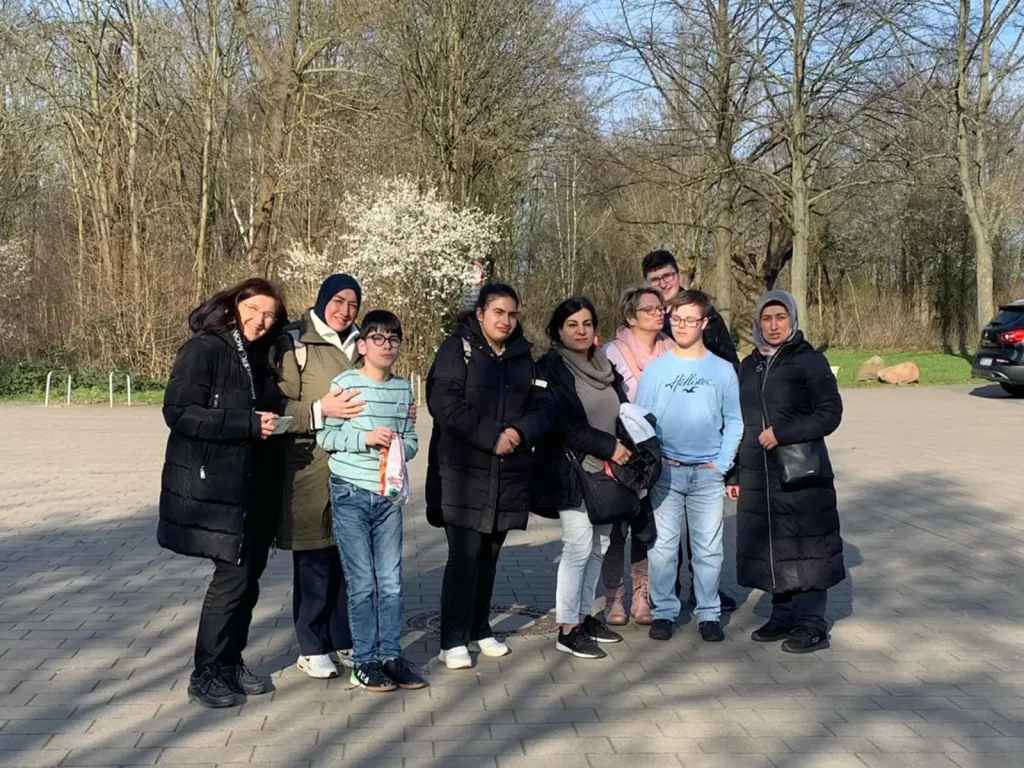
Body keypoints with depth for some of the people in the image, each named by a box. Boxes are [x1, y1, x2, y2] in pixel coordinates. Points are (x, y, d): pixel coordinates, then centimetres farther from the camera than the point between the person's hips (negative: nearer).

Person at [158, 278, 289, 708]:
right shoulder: (204, 350, -11)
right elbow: (178, 412, -19)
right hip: (213, 487, -8)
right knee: (233, 575, -6)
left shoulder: (259, 358, 13)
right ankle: (205, 676, 8)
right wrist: (248, 424, -23)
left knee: (248, 575, 11)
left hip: (254, 487, 8)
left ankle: (230, 663, 26)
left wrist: (273, 424, 3)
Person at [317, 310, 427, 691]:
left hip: (388, 494, 4)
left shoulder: (404, 388, 8)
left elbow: (411, 440, 12)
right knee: (362, 583, 2)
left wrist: (400, 446, -10)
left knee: (391, 582, 7)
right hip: (351, 493, -4)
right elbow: (325, 435, -6)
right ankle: (364, 660, 14)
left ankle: (390, 655, 19)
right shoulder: (345, 382, -5)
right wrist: (366, 437, -18)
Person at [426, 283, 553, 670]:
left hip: (509, 473, 5)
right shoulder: (457, 348, -3)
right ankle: (453, 640, 4)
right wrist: (492, 436, -19)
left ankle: (480, 628, 26)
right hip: (463, 471, -5)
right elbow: (445, 403, -15)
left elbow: (542, 406, 7)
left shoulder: (523, 356, 13)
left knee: (490, 554, 11)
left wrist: (520, 431, -13)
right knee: (465, 555, -6)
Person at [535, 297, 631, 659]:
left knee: (599, 545, 10)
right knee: (579, 545, -7)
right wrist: (609, 447, -17)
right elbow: (564, 425, -15)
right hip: (572, 470, -7)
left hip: (606, 470, 7)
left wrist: (628, 450, -3)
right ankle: (567, 629, 0)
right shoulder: (551, 368, -7)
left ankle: (584, 615, 22)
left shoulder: (605, 367, 14)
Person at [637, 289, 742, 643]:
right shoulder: (655, 369, 1)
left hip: (708, 473, 0)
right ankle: (664, 611, 16)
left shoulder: (723, 370, 3)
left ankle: (709, 614, 18)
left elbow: (734, 422, 6)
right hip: (665, 472, 0)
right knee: (662, 548, 3)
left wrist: (722, 463, -2)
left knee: (709, 549, 6)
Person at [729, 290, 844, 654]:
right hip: (757, 476, 6)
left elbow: (830, 413, -10)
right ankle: (783, 615, 22)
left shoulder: (809, 360, -4)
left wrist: (782, 432, -18)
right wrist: (734, 473, 15)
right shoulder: (750, 365, 13)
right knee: (768, 544, 9)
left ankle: (812, 624, 7)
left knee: (805, 544, -1)